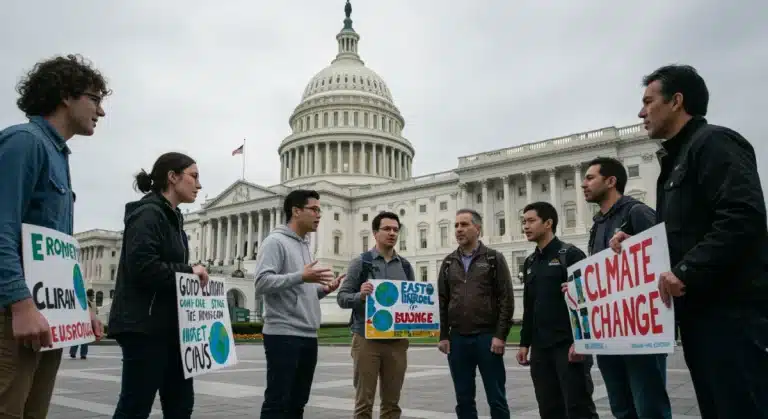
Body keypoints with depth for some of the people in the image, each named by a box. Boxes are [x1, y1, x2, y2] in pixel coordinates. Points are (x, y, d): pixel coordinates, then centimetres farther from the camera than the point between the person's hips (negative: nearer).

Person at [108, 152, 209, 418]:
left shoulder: (173, 218, 18)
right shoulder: (148, 213, -12)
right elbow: (142, 267, -24)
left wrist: (194, 275, 3)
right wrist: (189, 271, -14)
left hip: (169, 325, 10)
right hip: (143, 325, -10)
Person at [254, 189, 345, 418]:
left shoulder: (305, 245, 19)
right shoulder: (276, 241, -7)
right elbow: (262, 283, -20)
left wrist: (324, 289, 8)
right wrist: (301, 277, -27)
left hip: (308, 336, 9)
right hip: (283, 335, -9)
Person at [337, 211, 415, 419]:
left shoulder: (406, 265, 11)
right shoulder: (360, 262, 0)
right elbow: (342, 297, -3)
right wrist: (360, 295, -23)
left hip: (397, 341, 4)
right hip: (367, 340, -3)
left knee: (392, 402, 10)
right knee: (364, 401, 3)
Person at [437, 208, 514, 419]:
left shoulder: (494, 258, 1)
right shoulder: (448, 262, 11)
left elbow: (507, 299, -4)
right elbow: (442, 302, 11)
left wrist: (500, 335, -11)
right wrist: (443, 336, 4)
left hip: (487, 337, -3)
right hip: (457, 340, 3)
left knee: (496, 399, 2)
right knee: (464, 400, 9)